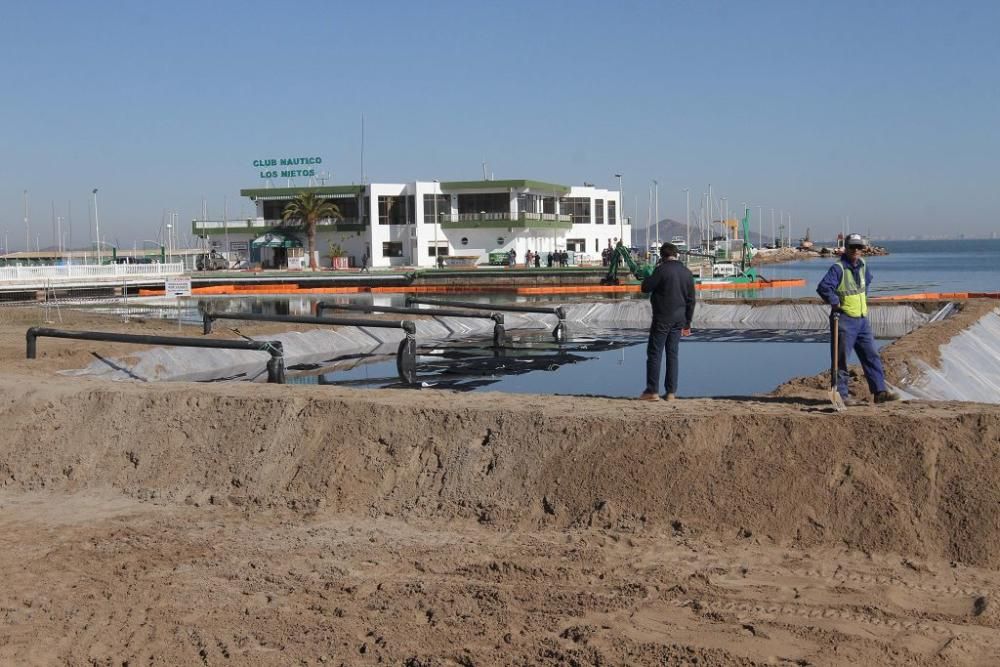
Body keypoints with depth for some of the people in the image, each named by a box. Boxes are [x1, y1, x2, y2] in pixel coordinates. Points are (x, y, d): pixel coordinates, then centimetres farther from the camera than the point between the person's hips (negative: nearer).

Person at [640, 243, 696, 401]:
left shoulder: (661, 270, -12)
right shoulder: (687, 273, 8)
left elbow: (645, 288, -8)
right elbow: (691, 300, 11)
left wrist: (654, 273, 7)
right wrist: (687, 323, 17)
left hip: (662, 319, -6)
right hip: (679, 320, 6)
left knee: (654, 353, 0)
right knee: (672, 354, 10)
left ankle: (652, 391, -3)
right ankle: (671, 392, 9)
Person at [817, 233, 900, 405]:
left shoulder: (862, 265, 10)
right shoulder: (838, 268, -15)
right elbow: (823, 287, -28)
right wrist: (836, 303, -19)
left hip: (862, 319, 8)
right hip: (844, 320, -8)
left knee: (871, 356, 8)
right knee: (841, 359, -2)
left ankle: (880, 391, 12)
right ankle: (841, 395, 3)